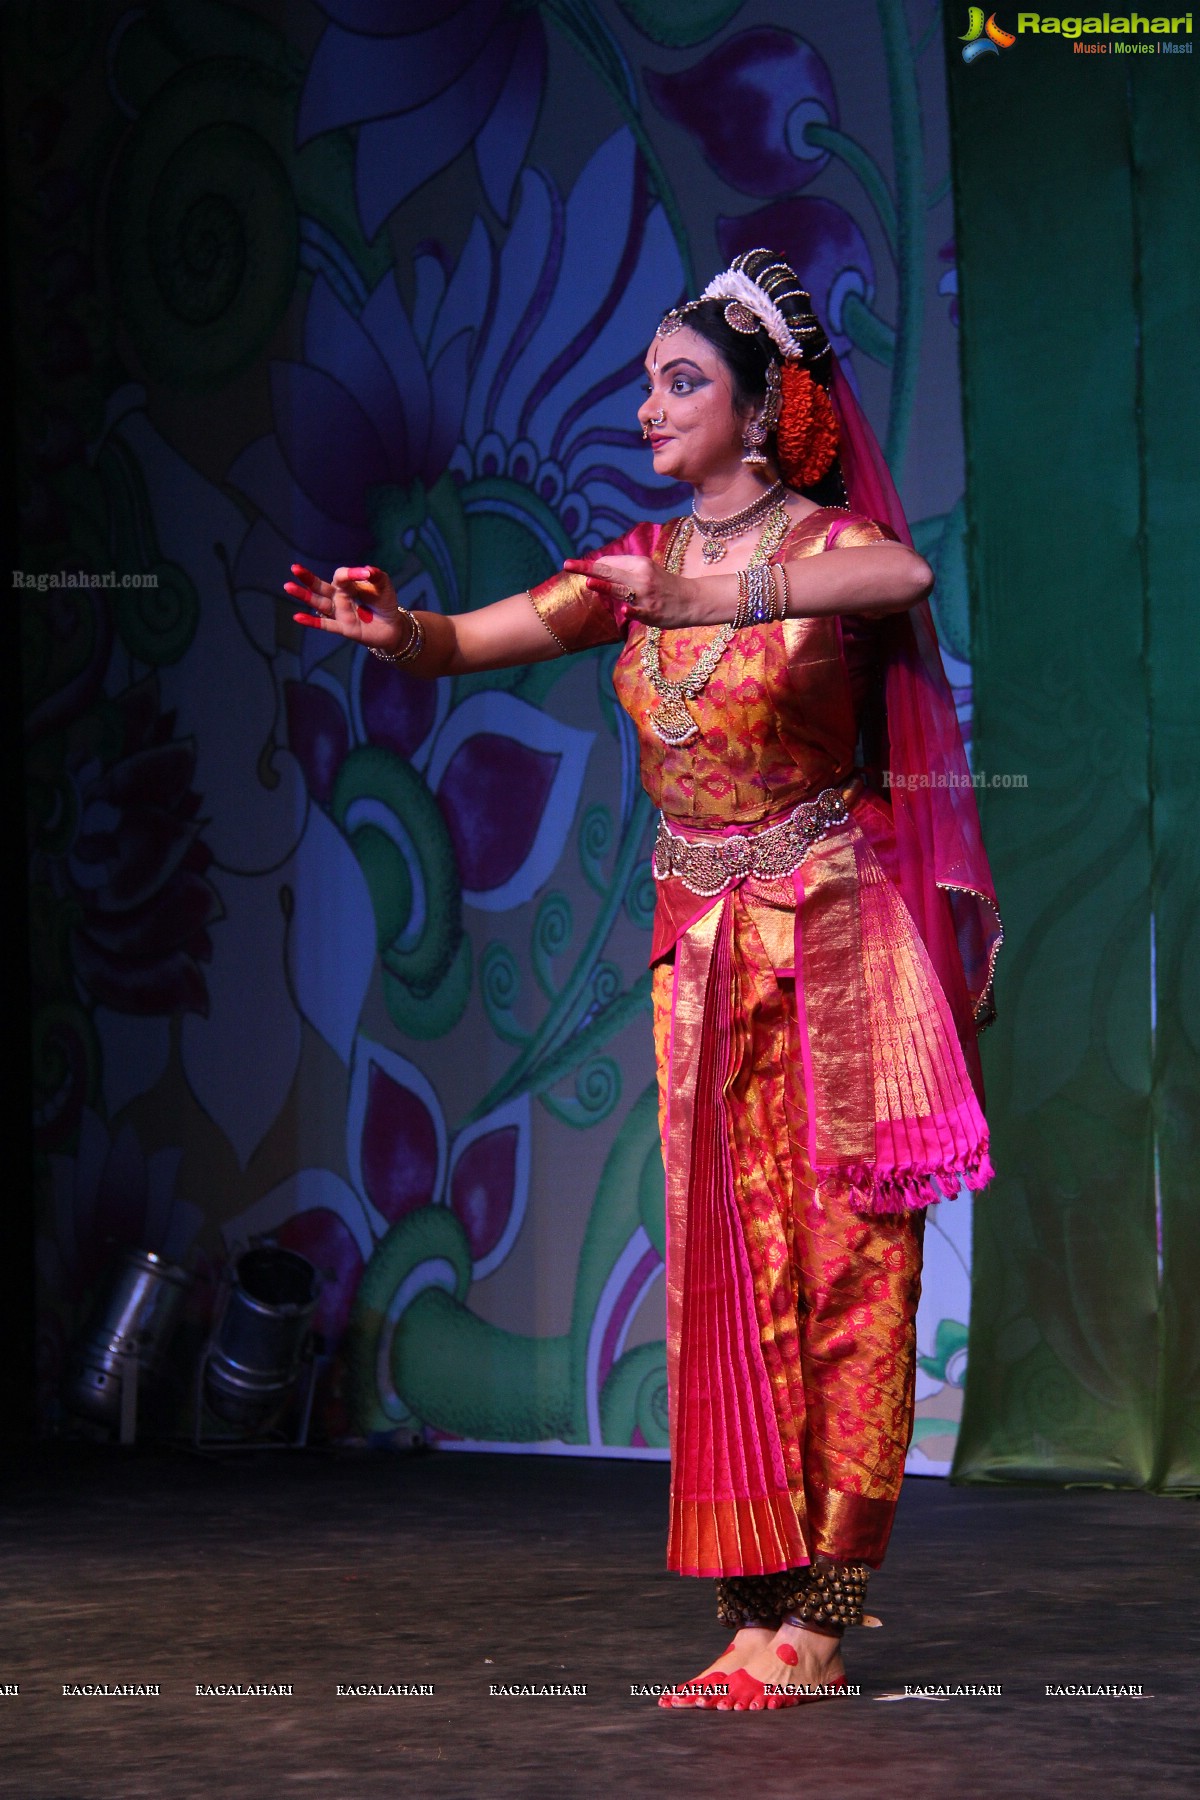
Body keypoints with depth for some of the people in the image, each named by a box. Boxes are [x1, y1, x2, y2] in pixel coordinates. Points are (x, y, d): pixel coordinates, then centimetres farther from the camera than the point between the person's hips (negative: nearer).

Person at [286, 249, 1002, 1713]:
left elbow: (902, 577, -31)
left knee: (840, 1264, -5)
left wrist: (715, 597, -43)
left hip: (835, 940, -5)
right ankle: (760, 1606, 6)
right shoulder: (642, 563, 9)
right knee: (729, 1270, 2)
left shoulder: (831, 541, -7)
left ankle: (813, 1618, -4)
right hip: (703, 949, 5)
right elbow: (477, 639, 0)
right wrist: (398, 630, -22)